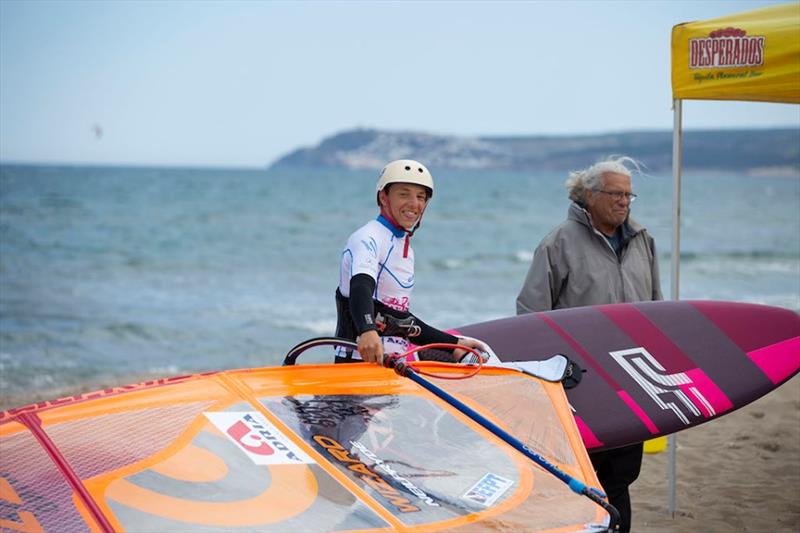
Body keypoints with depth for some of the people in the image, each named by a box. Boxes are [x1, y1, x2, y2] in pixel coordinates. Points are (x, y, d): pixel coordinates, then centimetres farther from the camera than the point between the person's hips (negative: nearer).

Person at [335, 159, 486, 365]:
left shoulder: (406, 248, 19)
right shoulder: (367, 239, -8)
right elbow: (360, 287, -28)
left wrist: (454, 344, 23)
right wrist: (367, 331, -47)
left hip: (397, 363, 8)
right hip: (360, 360, -8)